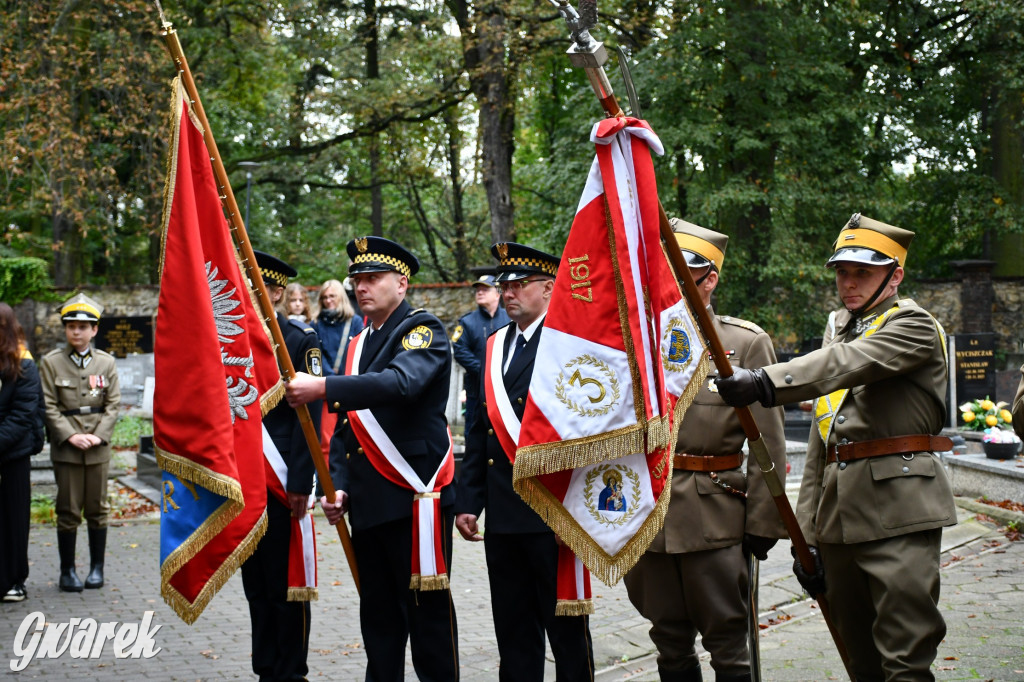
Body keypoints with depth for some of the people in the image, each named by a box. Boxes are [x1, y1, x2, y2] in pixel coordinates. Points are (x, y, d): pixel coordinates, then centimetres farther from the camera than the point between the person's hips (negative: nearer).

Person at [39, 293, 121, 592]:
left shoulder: (106, 362, 6)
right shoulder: (51, 362, 1)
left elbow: (113, 404, 4)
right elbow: (48, 406, -3)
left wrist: (99, 435, -10)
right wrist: (70, 436, -13)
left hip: (98, 448, 2)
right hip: (66, 449, -2)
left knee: (97, 510, 7)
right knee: (68, 511, 1)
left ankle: (97, 568, 18)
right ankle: (67, 571, 10)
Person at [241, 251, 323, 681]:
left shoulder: (299, 340, -6)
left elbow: (309, 415, -11)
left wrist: (300, 483, -16)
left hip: (283, 484, -6)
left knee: (287, 582, 1)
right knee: (256, 585, 12)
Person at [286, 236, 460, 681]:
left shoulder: (423, 329, -5)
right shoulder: (358, 343, 19)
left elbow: (400, 382, -26)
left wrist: (323, 388, -32)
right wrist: (339, 487, 6)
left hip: (415, 494, -7)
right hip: (367, 502, 7)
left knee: (427, 611, -2)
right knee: (378, 615, 12)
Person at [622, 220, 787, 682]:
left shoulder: (747, 342, -1)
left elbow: (768, 444, -4)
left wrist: (763, 523, -7)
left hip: (715, 518, -4)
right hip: (649, 518, 4)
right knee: (669, 644, 13)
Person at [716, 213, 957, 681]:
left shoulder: (914, 326, -2)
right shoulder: (838, 329, 20)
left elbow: (848, 363, -25)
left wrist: (765, 382, -39)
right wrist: (806, 535, 15)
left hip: (899, 509, -7)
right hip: (839, 517, 7)